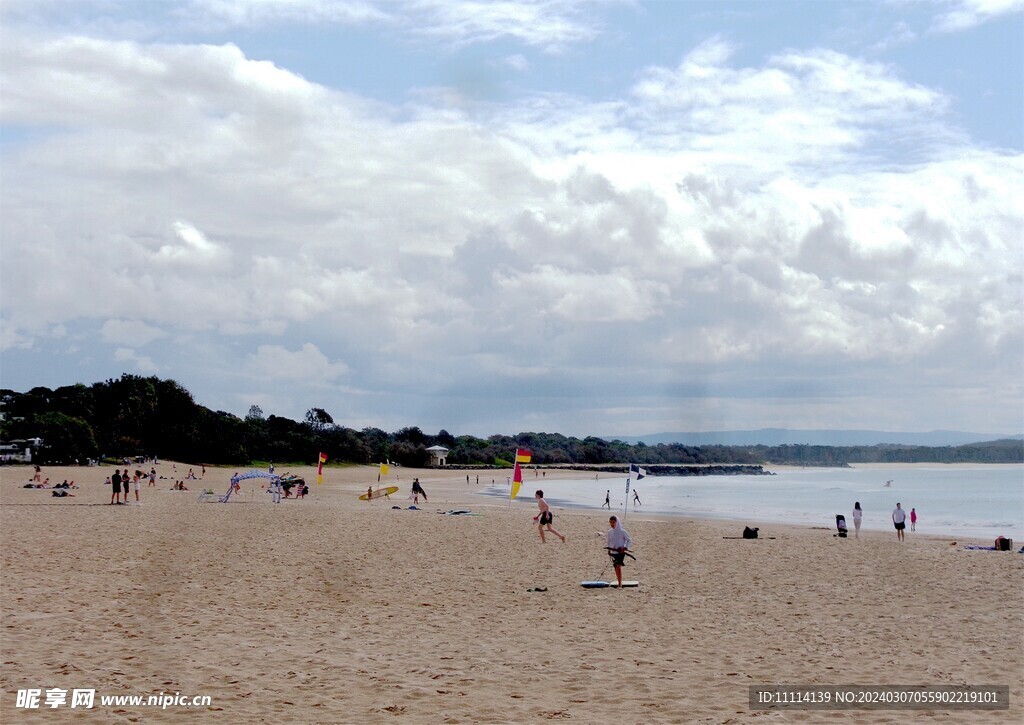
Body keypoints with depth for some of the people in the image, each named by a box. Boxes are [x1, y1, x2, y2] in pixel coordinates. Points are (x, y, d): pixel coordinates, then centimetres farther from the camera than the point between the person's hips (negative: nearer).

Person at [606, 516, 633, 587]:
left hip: (621, 552, -5)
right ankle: (619, 583, 18)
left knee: (618, 567, -18)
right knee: (616, 568, 8)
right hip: (613, 552, 5)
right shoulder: (609, 532, 4)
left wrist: (625, 548, -14)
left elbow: (629, 540, -2)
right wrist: (608, 550, 7)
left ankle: (620, 584, -16)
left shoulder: (622, 532, -8)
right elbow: (607, 542, 18)